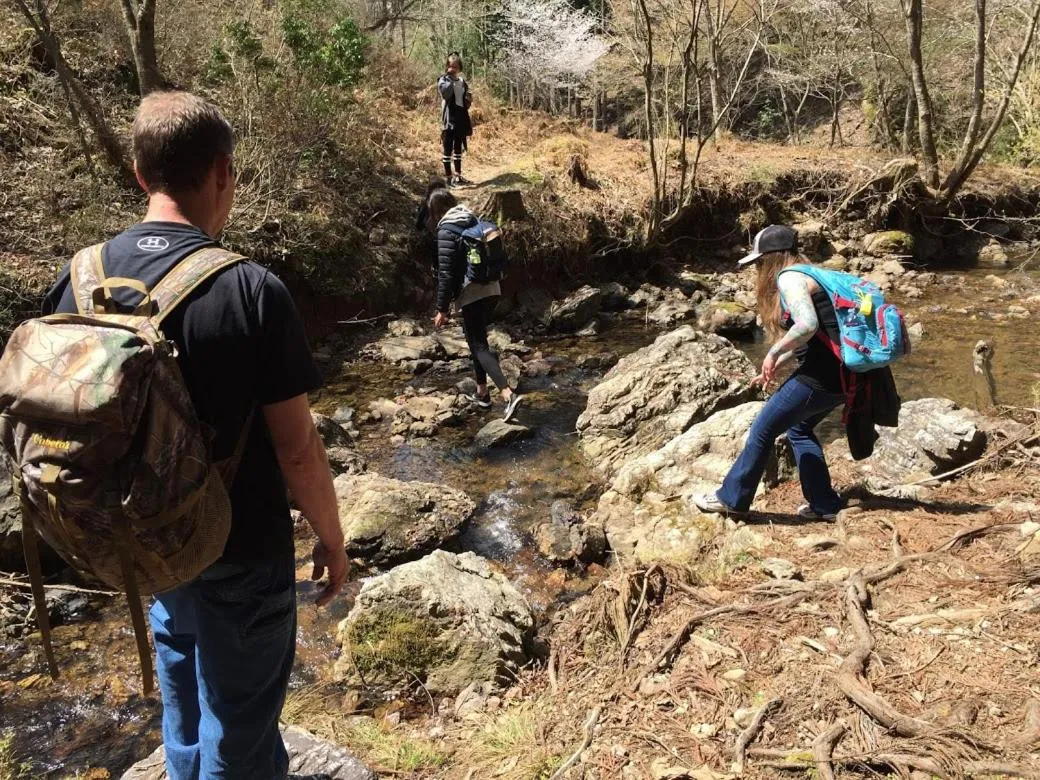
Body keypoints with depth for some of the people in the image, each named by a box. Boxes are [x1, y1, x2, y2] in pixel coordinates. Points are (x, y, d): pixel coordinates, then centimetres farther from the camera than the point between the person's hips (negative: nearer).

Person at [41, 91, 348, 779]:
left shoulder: (79, 279, -7)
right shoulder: (251, 291, -23)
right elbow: (296, 448, -19)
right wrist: (333, 541, -3)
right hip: (243, 555, -5)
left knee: (186, 716, 28)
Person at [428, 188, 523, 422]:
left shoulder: (446, 231, -11)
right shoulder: (474, 222, 12)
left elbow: (446, 273, -15)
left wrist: (442, 309, -11)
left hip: (472, 295, -8)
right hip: (492, 290, 8)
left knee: (479, 346, -7)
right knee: (478, 340, 21)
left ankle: (509, 395, -21)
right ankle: (482, 393, 28)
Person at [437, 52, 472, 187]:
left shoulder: (462, 81, 14)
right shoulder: (443, 80, -4)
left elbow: (466, 102, 23)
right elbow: (445, 93, -27)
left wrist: (469, 100, 1)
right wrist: (451, 78, -20)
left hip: (461, 118, 6)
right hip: (449, 119, -6)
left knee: (458, 148, 13)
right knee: (447, 148, -2)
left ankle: (458, 175, 21)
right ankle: (448, 177, 1)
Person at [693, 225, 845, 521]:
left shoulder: (789, 278, -11)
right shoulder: (806, 276, 19)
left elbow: (807, 325, -28)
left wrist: (774, 353, -15)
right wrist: (776, 366, 21)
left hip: (820, 377, -10)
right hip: (840, 375, 10)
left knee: (763, 430, 4)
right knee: (799, 430, 26)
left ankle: (731, 497, 18)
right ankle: (824, 505, 26)